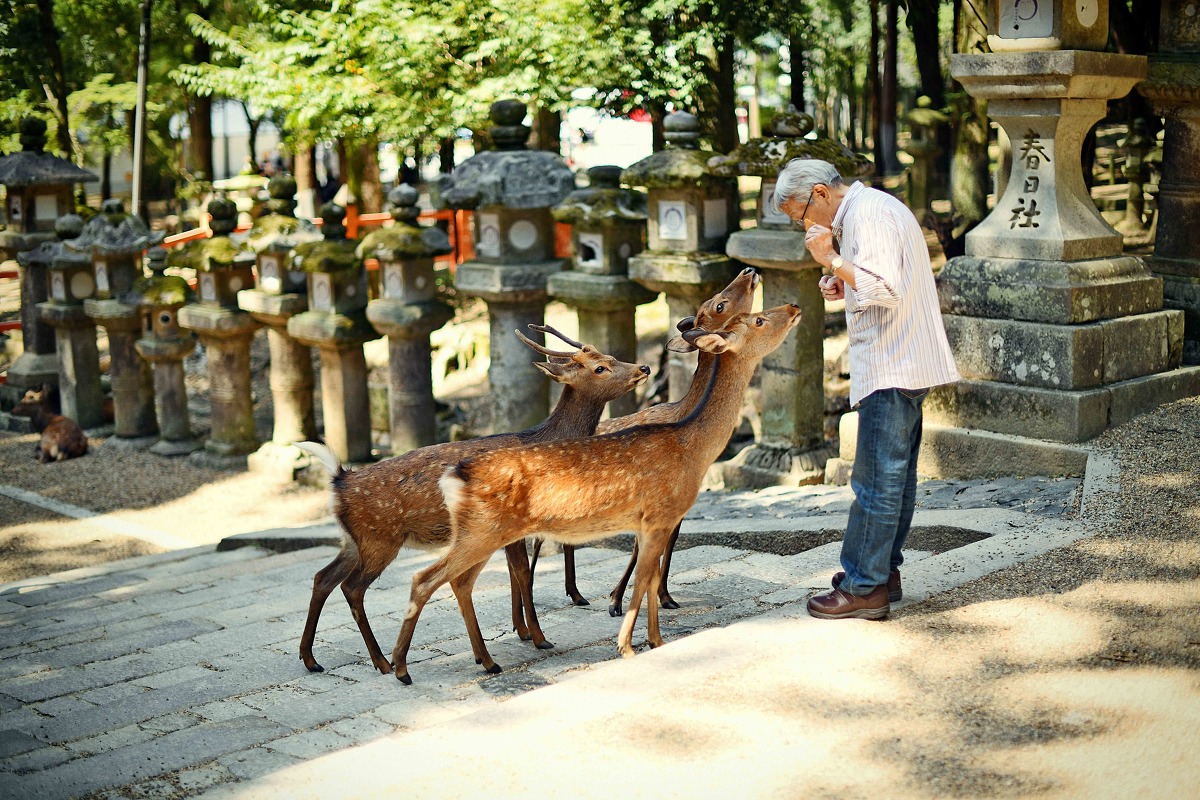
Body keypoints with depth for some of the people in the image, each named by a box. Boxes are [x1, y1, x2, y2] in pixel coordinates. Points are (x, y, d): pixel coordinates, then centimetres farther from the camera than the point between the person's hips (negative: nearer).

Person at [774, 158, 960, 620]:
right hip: (904, 365, 11)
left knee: (876, 479, -7)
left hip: (890, 369, -11)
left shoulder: (868, 213, -14)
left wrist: (832, 260, -22)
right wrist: (843, 287, 10)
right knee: (895, 474, 14)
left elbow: (885, 289, -24)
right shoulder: (869, 209, 19)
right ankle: (884, 572, 22)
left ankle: (863, 589, -4)